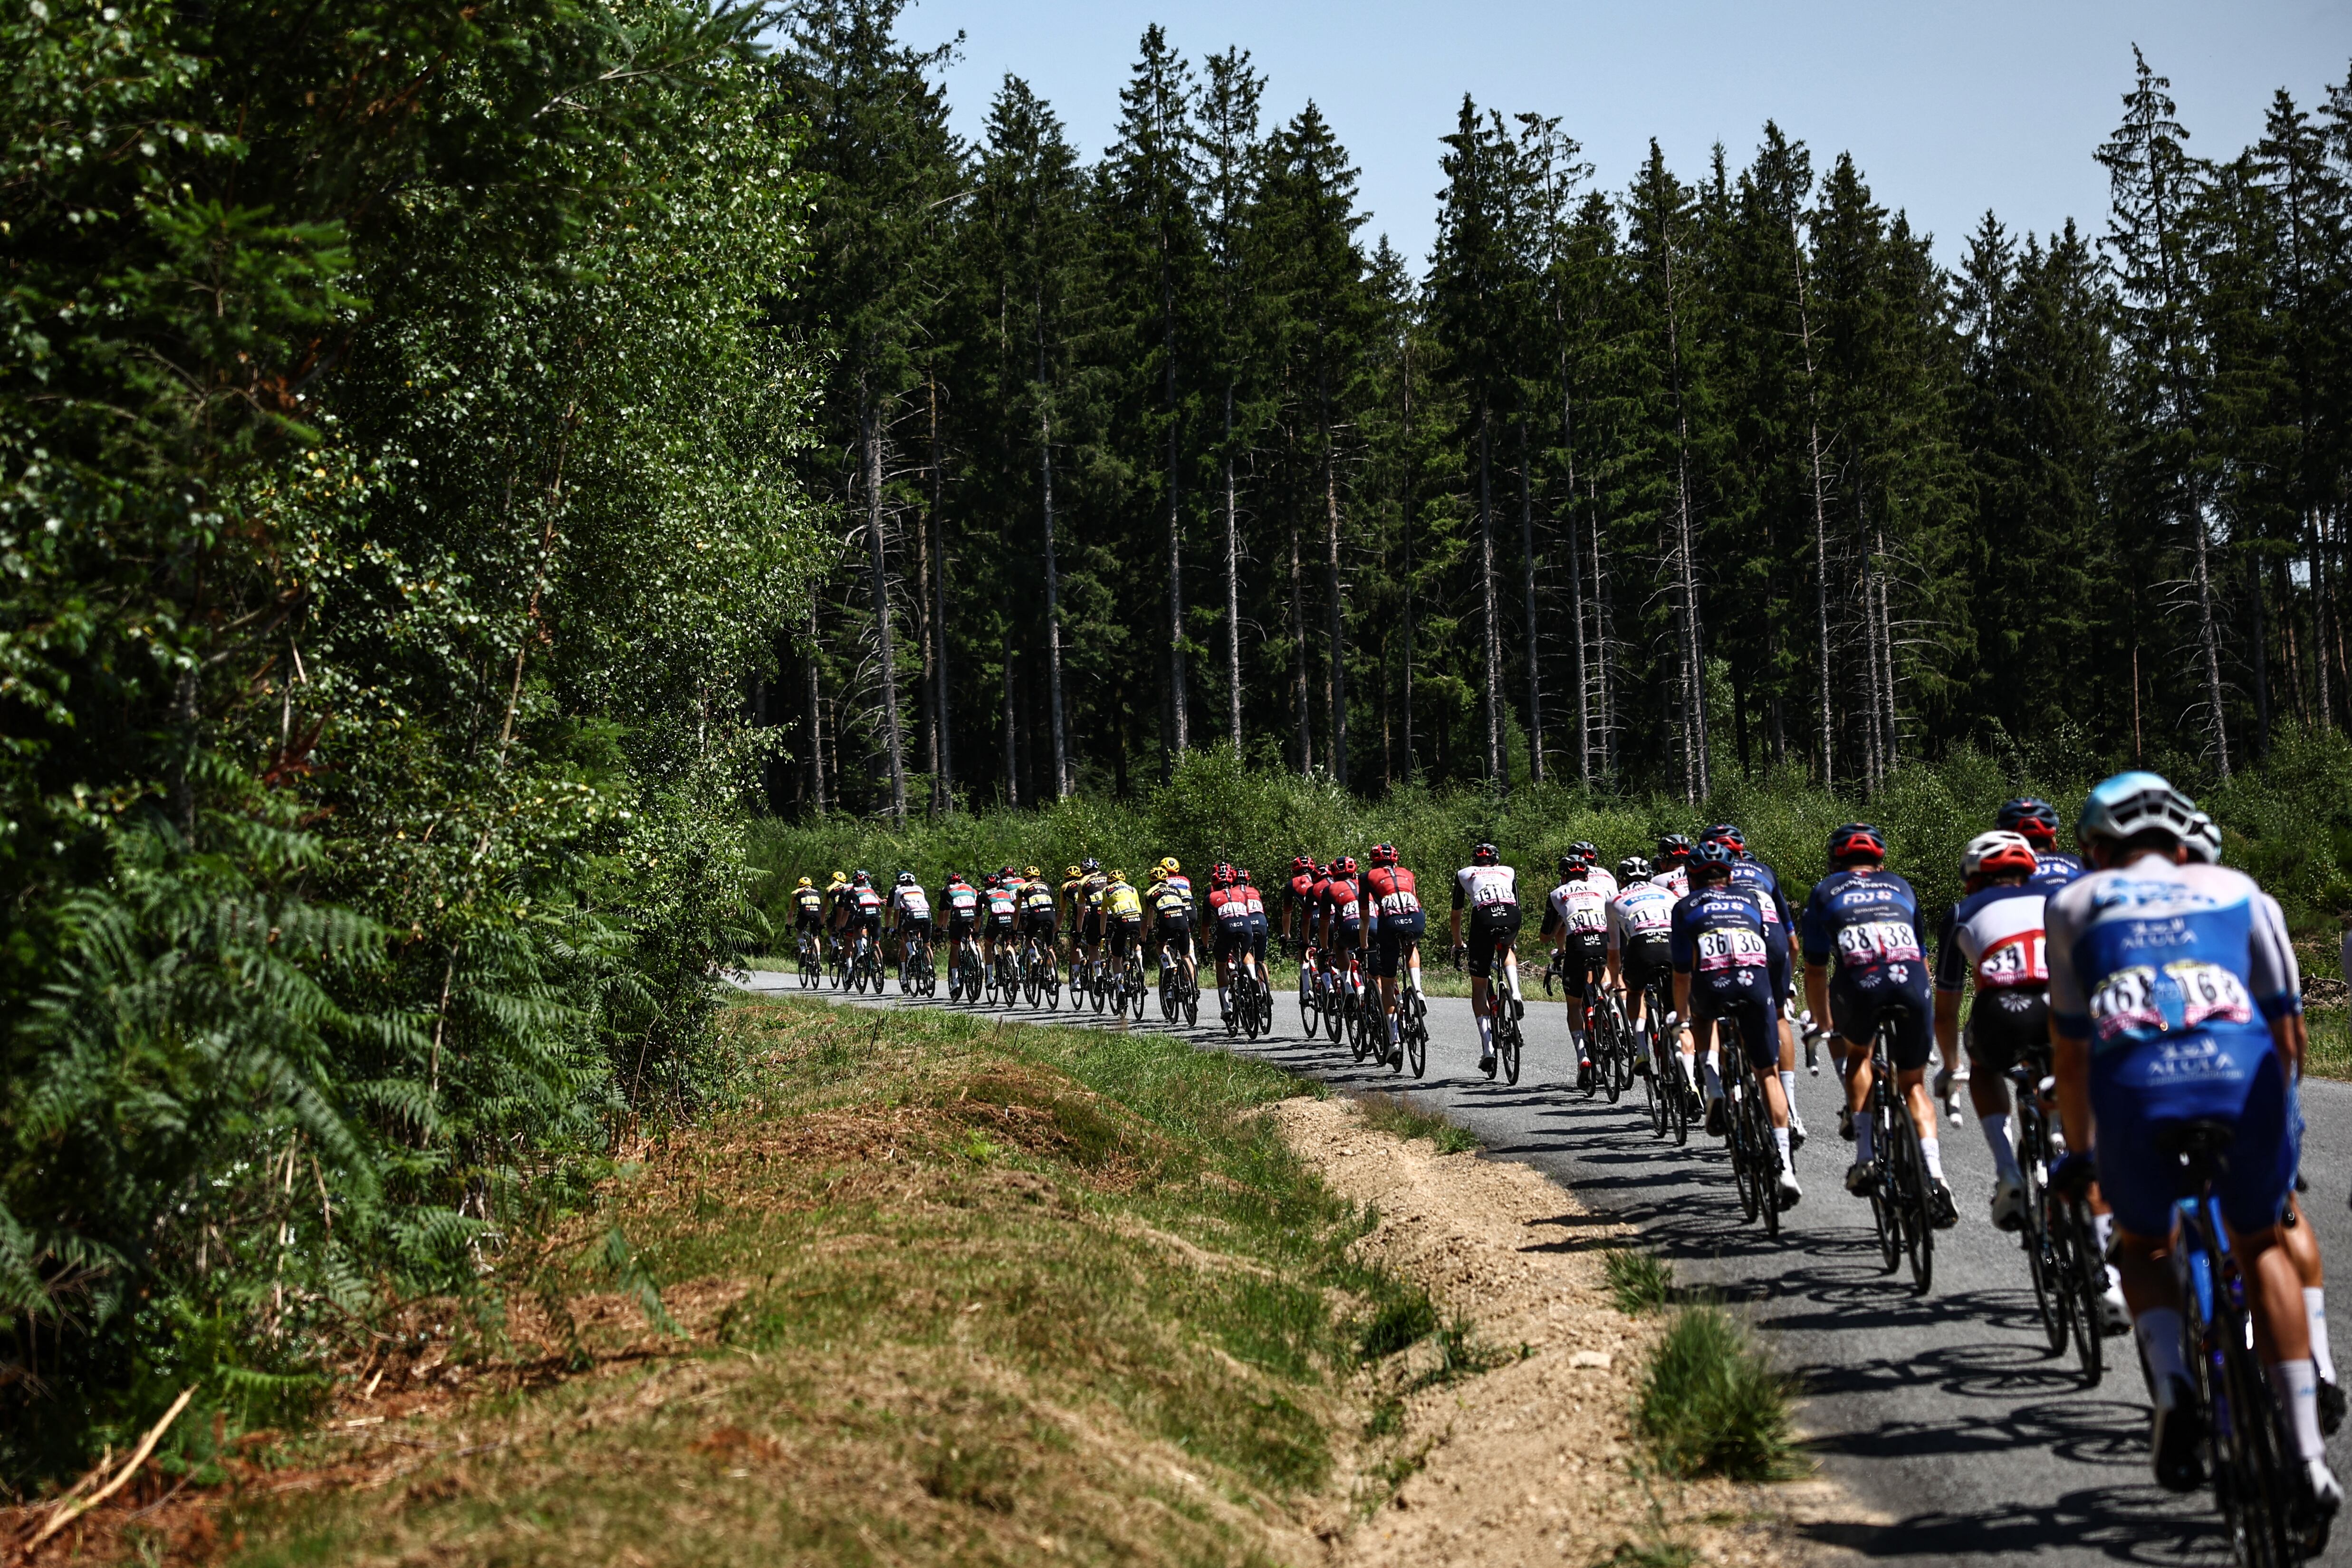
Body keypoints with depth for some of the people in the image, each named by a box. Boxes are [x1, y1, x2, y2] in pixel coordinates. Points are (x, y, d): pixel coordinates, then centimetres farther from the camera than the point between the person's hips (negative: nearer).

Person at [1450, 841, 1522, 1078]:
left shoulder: (1464, 874, 29)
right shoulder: (1509, 872, 33)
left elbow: (1456, 916, 32)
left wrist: (1458, 945, 47)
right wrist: (1513, 942, 53)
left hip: (1484, 919, -2)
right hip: (1511, 918, 2)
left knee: (1479, 988, 11)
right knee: (1507, 950, 39)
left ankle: (1487, 1049, 0)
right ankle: (1515, 994, 12)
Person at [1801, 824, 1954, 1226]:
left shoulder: (1825, 892, 27)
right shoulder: (1901, 887, 32)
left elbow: (1815, 971, 27)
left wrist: (1824, 1024, 39)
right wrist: (1926, 1015, 53)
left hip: (1859, 983, -2)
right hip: (1912, 982, 2)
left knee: (1858, 1054, 29)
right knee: (1914, 1085, 17)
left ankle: (1865, 1159, 15)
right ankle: (1935, 1178, -4)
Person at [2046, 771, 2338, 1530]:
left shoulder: (2075, 904, 27)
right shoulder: (2237, 890, 27)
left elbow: (2070, 1051, 28)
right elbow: (2286, 1025, 26)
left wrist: (2077, 1156, 38)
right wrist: (2280, 1124, 41)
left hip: (2134, 1085, -1)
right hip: (2243, 1073, 1)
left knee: (2143, 1249, 26)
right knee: (2261, 1247, 25)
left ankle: (2172, 1385, -3)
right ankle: (2309, 1453, 13)